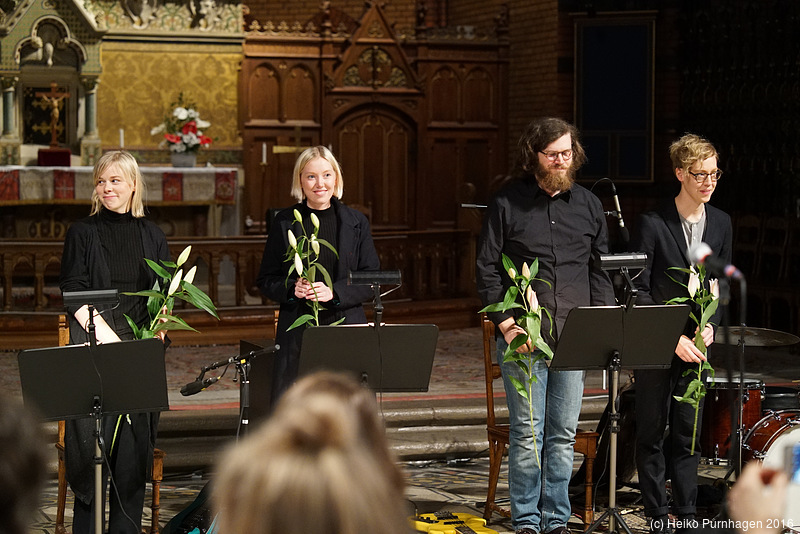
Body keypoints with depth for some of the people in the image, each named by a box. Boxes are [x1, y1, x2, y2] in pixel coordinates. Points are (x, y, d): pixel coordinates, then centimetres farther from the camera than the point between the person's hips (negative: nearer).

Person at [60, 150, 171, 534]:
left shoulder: (152, 236, 15)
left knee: (135, 435, -2)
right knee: (92, 434, -10)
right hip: (94, 345, -2)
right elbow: (75, 294, -2)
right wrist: (109, 337, -14)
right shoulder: (82, 233, 6)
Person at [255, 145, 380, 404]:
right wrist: (291, 288, -12)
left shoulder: (356, 222, 7)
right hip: (297, 331, 0)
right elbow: (265, 280, 8)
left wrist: (334, 291, -12)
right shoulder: (284, 222, 6)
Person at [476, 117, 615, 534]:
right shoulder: (506, 204, 1)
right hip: (524, 337, -3)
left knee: (563, 434, 8)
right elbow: (487, 269, 0)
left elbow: (601, 269, 15)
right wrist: (505, 322, -10)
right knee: (527, 434, -2)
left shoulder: (588, 205, 12)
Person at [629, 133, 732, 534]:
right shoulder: (652, 224, -10)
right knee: (652, 435, 4)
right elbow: (637, 291, -10)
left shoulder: (720, 223, 6)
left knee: (688, 434, 9)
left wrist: (710, 324, -5)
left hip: (695, 345, 4)